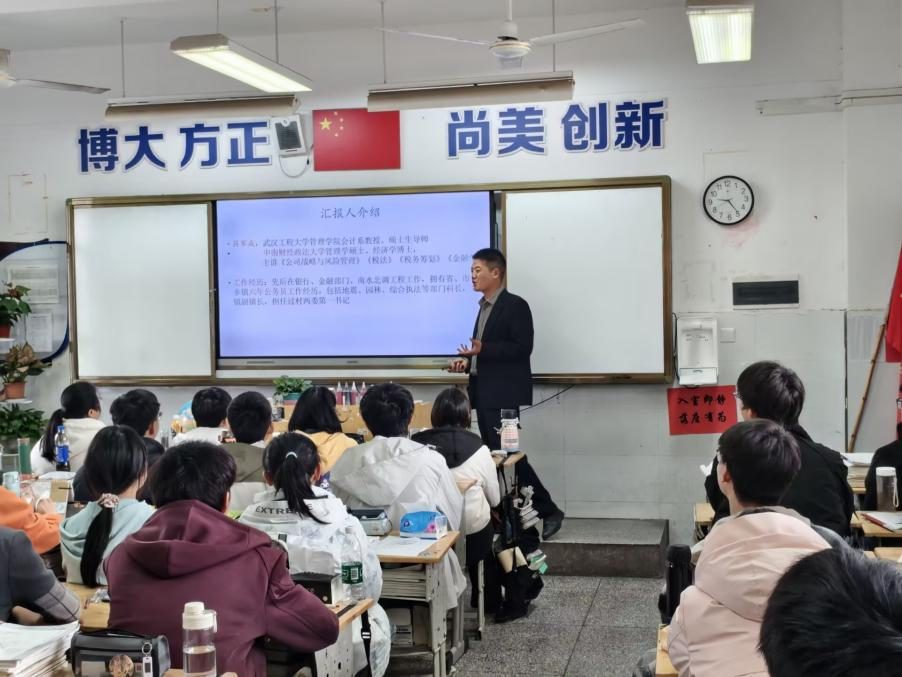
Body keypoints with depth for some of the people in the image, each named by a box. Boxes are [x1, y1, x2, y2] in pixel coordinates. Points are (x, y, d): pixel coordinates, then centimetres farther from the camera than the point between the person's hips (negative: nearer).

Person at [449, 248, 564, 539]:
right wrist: (468, 362, 7)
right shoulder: (485, 307, 18)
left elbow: (522, 348, -17)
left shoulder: (516, 306, -9)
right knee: (494, 454, 8)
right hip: (484, 391, 9)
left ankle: (548, 511, 0)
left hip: (503, 393, -9)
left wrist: (482, 349, -25)